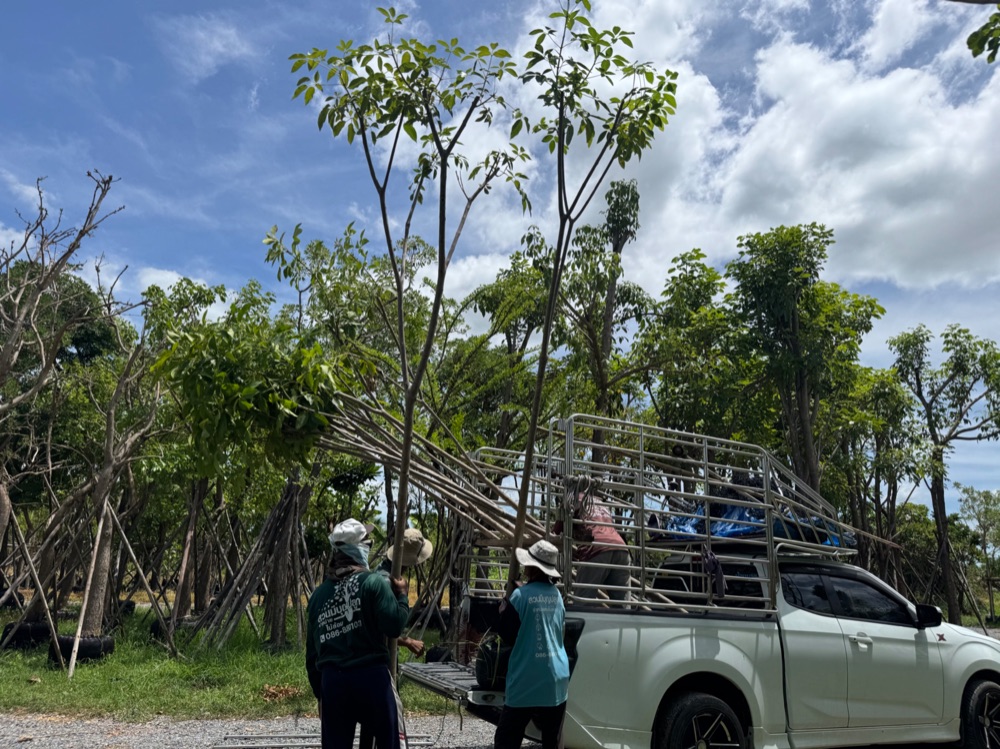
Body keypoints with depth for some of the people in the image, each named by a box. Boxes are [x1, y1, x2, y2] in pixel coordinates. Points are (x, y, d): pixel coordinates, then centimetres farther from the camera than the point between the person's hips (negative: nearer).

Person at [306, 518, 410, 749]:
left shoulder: (319, 594, 10)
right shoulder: (374, 582, -7)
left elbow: (311, 651, 13)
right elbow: (394, 626, -16)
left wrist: (319, 690, 21)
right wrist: (401, 596, 1)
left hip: (332, 679, 5)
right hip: (372, 676, -4)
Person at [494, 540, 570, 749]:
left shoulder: (521, 595, -12)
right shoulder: (557, 595, 5)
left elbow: (508, 637, -8)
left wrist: (504, 611, 8)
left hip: (526, 680, -5)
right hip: (556, 678, 5)